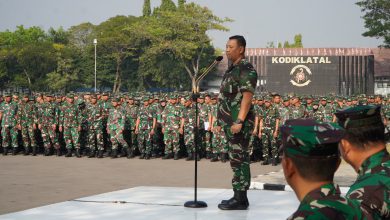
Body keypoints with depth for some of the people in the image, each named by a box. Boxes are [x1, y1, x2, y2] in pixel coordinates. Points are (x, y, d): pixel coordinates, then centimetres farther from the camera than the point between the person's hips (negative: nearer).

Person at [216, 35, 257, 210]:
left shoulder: (246, 69, -12)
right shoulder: (232, 69, 18)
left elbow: (247, 97, -19)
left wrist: (239, 121, -25)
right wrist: (224, 120, 20)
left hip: (239, 122, -10)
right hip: (230, 122, 10)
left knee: (239, 159, -8)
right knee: (236, 159, 11)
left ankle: (241, 199, -6)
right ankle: (238, 196, 16)